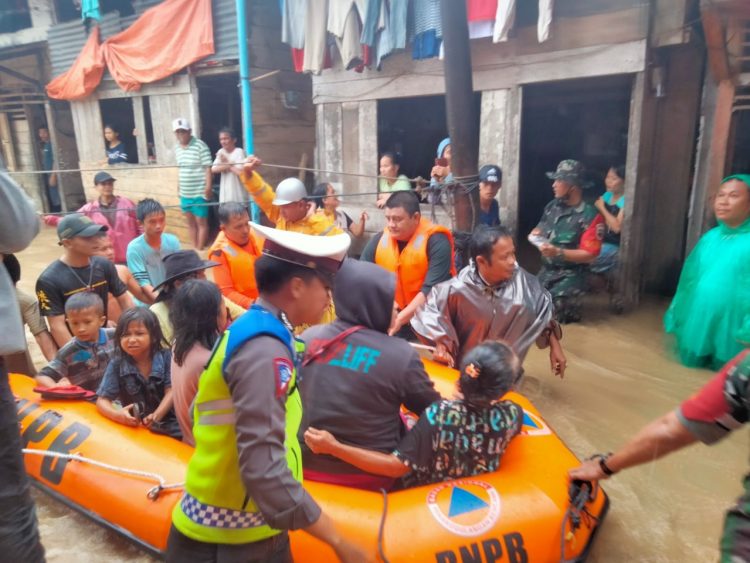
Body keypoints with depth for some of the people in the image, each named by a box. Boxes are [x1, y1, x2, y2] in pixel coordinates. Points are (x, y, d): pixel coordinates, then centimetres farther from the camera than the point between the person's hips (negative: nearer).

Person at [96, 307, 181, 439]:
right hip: (134, 426, 3)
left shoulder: (166, 357, -3)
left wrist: (156, 416, -24)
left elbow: (171, 391, -7)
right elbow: (102, 400, -1)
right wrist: (117, 415, -22)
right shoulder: (116, 364, -1)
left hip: (168, 422, -2)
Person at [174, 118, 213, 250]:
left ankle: (200, 250, 9)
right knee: (190, 222, 14)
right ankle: (194, 248, 24)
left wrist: (208, 187, -19)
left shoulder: (200, 146, -12)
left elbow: (208, 168, -14)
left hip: (199, 192, -7)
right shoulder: (177, 148, 9)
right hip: (185, 193, 7)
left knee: (201, 222, 1)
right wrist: (179, 186, 19)